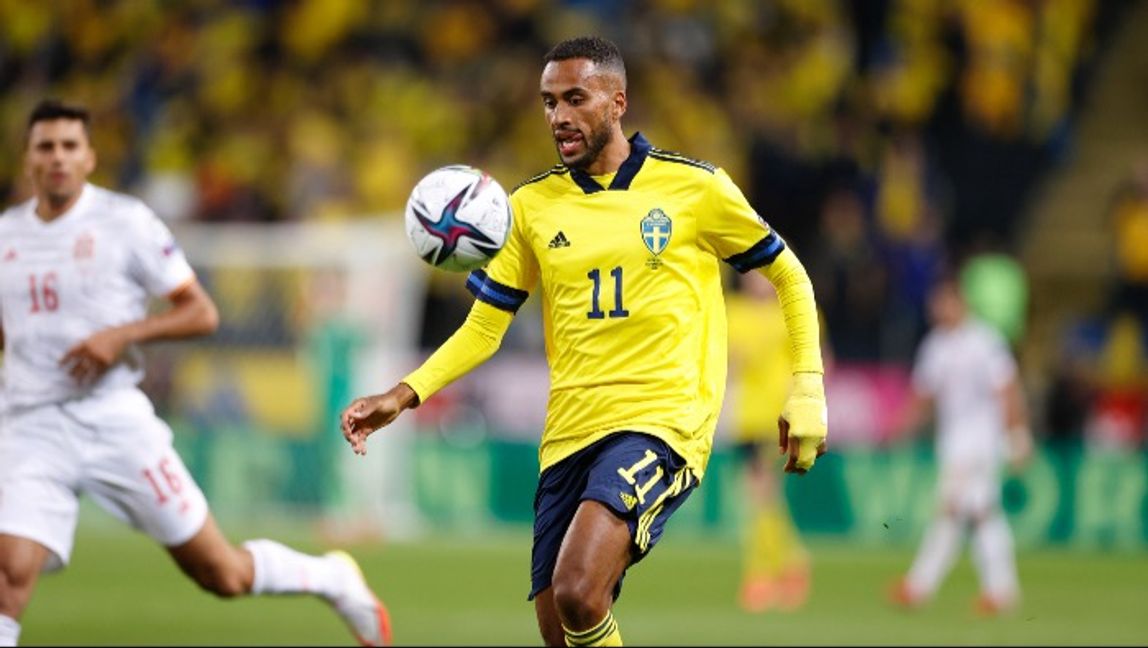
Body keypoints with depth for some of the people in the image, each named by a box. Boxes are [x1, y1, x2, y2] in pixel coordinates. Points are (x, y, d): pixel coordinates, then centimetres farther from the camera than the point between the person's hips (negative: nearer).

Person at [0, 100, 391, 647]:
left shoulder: (126, 221, -3)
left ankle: (333, 579, 31)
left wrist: (123, 334, -17)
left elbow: (202, 313, -2)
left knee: (222, 574, 2)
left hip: (114, 417, -3)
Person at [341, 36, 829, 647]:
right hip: (570, 431, 5)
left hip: (663, 422, -5)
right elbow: (483, 328, 11)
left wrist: (807, 392, 4)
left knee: (578, 591, -27)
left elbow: (789, 276, 11)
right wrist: (404, 395, -4)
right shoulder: (532, 205, 10)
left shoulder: (694, 186, 1)